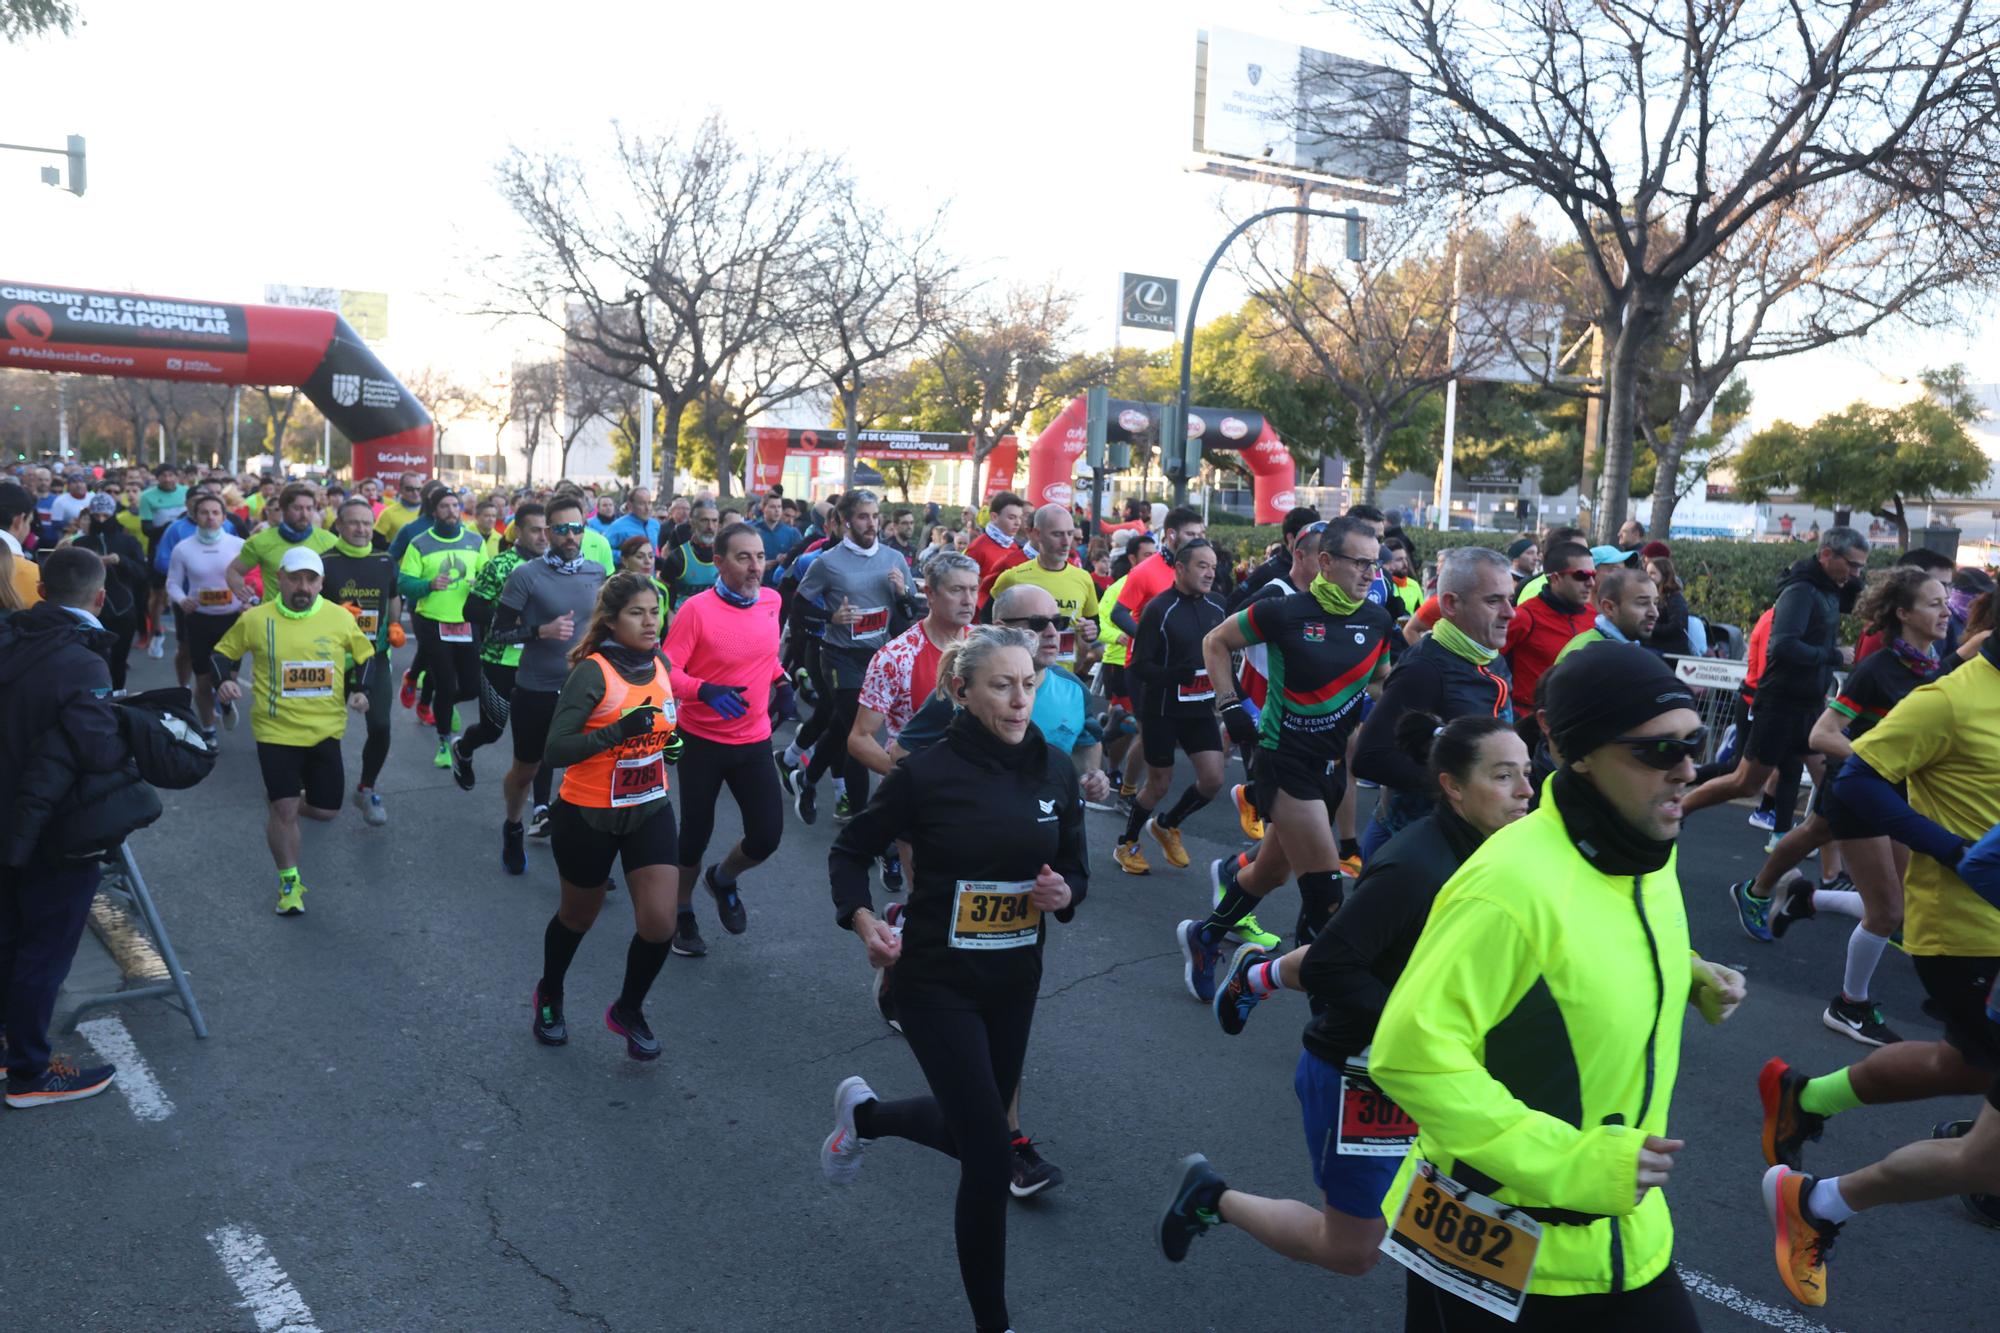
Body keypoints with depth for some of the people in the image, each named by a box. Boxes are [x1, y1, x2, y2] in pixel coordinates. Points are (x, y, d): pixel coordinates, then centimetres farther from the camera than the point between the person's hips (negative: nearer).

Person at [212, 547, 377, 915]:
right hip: (276, 730, -2)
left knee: (325, 810, 8)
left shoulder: (340, 618, -2)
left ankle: (282, 798, 43)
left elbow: (365, 656, 12)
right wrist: (223, 681, -10)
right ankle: (289, 881, 15)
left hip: (325, 730, 2)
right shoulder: (255, 619, -5)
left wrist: (359, 690, -3)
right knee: (283, 808, -6)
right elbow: (223, 652, 9)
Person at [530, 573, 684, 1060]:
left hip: (649, 810, 4)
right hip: (588, 816, -4)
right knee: (578, 916, 17)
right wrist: (618, 731, -36)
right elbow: (556, 750, -25)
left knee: (659, 923, -7)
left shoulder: (661, 665, -1)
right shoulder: (593, 672, -21)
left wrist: (672, 743, -1)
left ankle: (628, 1010, 22)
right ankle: (550, 996, 48)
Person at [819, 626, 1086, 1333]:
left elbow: (1075, 867, 7)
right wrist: (864, 922, -21)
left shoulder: (1056, 769, -4)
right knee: (991, 1159, -6)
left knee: (972, 1131, 21)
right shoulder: (928, 771, -16)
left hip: (1015, 981, 6)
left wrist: (1064, 893, -15)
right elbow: (850, 850, -4)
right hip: (939, 982, -5)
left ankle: (862, 1113, 51)